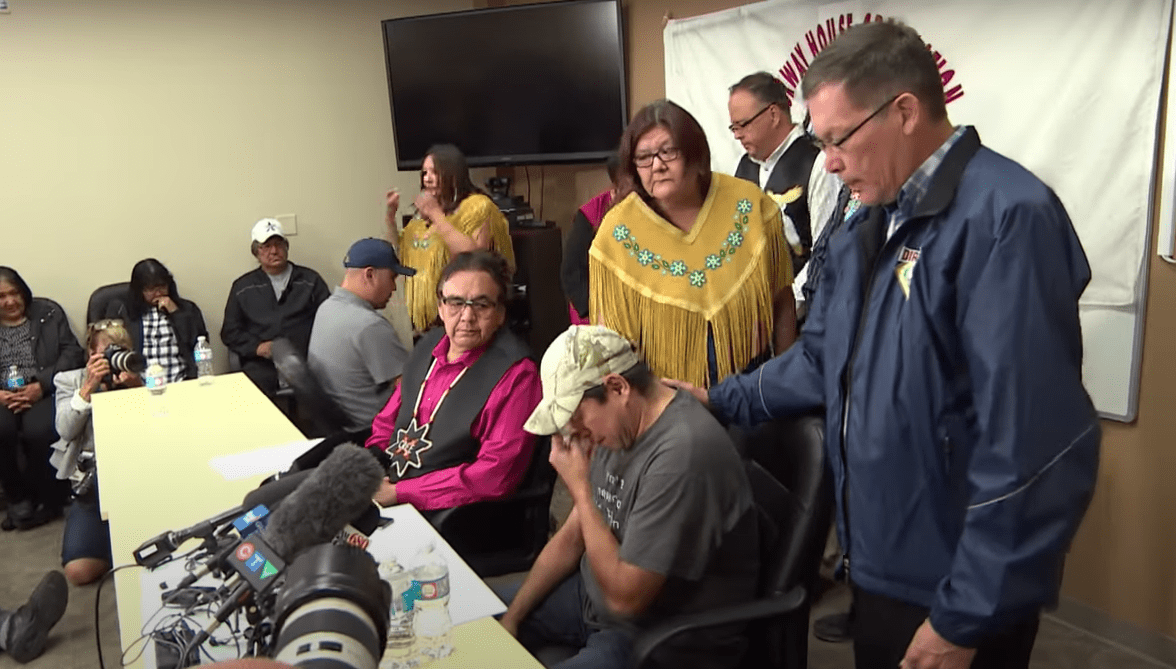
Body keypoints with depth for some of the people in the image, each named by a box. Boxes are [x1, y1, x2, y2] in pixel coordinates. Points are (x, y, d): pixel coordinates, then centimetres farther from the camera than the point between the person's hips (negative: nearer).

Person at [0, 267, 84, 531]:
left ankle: (49, 498, -9)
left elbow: (72, 353, 0)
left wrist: (41, 385, -15)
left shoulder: (49, 312, 8)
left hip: (46, 392, -1)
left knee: (37, 430, -32)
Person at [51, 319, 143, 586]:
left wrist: (138, 389, -14)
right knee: (78, 570, -17)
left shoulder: (139, 380, 13)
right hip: (92, 479, 0)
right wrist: (89, 387, -12)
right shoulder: (70, 381, 13)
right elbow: (66, 430, -3)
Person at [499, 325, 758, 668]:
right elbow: (572, 536, 9)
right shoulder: (618, 425, -1)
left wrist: (580, 487, -22)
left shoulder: (682, 454, -31)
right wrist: (511, 618, 5)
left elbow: (625, 596, -27)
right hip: (596, 594, 9)